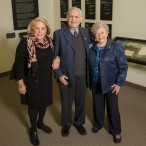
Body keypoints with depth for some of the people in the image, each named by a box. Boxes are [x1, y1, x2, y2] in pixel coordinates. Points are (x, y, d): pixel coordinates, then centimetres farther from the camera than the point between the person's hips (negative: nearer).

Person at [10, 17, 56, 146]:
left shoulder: (49, 41, -2)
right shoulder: (25, 43, -18)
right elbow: (19, 63, -15)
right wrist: (21, 83, -16)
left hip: (46, 78, 5)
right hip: (32, 79, -5)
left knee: (44, 102, 19)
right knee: (34, 104, 10)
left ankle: (40, 123, 46)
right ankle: (33, 129, 34)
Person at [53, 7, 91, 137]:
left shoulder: (86, 32, 2)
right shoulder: (59, 34, -10)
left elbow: (89, 52, 9)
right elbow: (54, 56, -7)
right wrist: (59, 74, -11)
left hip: (83, 76, 3)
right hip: (66, 76, -3)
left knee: (81, 101, 19)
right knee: (66, 102, 16)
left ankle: (79, 122, 44)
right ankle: (66, 123, 42)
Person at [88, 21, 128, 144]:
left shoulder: (116, 48, -13)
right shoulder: (91, 47, -1)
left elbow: (123, 66, -10)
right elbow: (89, 65, 7)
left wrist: (119, 83, -12)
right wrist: (90, 81, 4)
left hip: (111, 84, -3)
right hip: (95, 84, 3)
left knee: (113, 108, 8)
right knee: (97, 105, 18)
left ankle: (116, 131, 28)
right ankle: (98, 124, 43)